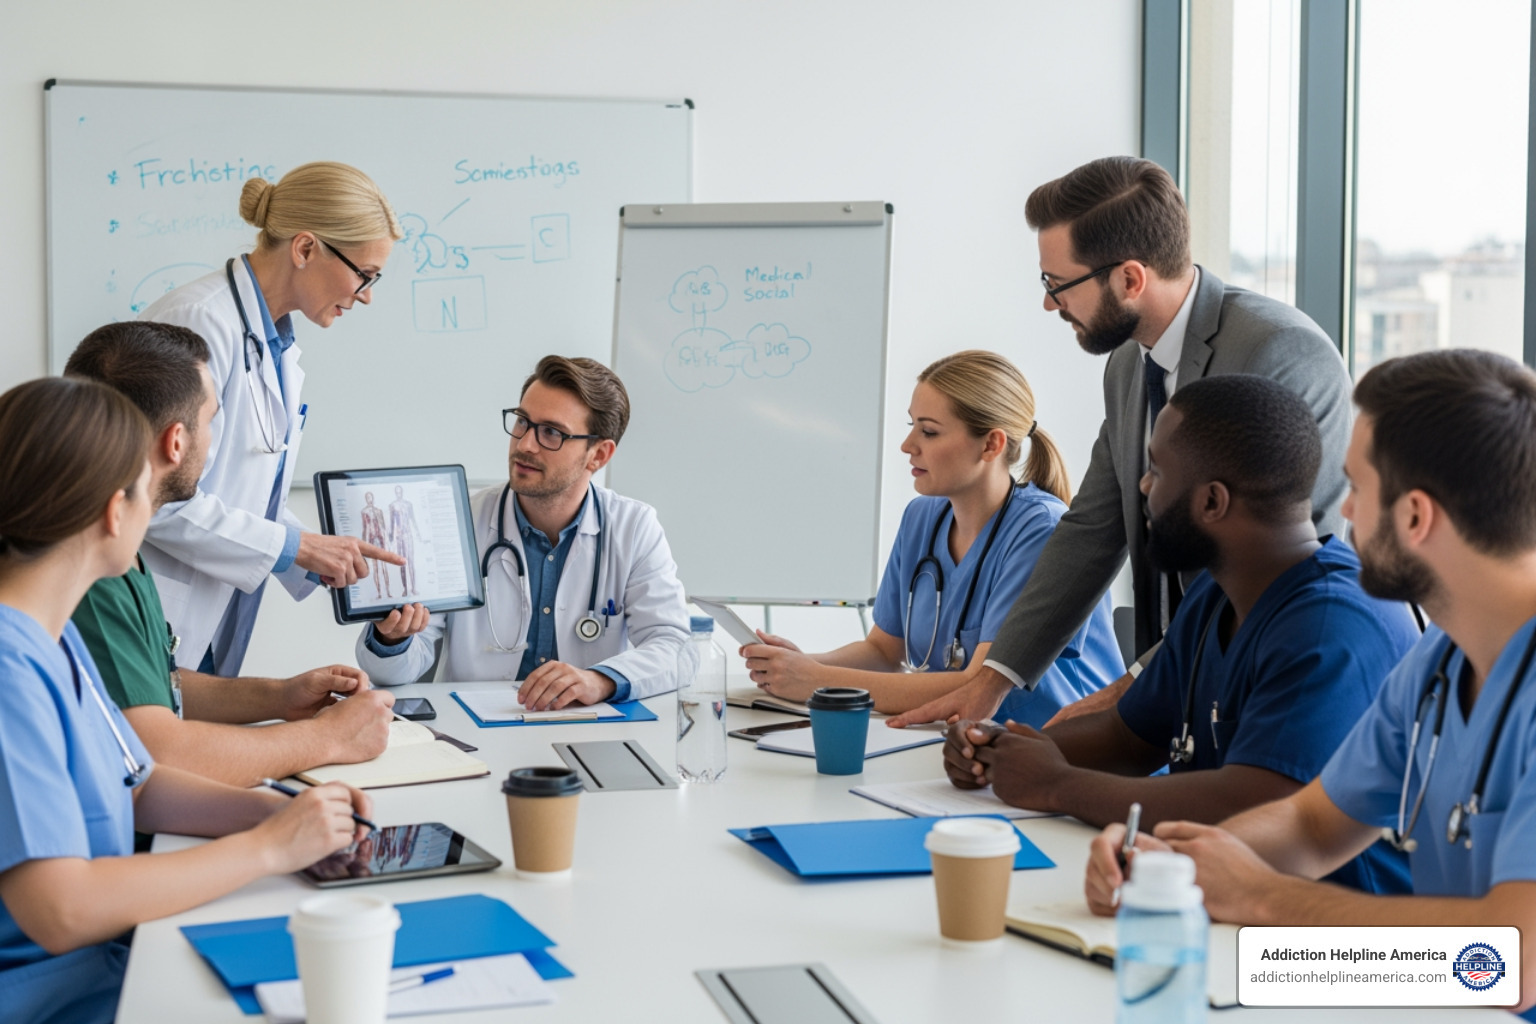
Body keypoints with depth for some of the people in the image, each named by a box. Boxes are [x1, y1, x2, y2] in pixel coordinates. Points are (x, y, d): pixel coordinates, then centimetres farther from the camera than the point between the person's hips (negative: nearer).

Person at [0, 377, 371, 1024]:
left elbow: (135, 785, 15)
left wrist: (271, 810, -3)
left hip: (111, 959, 9)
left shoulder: (54, 633, 7)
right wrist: (267, 847, -20)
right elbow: (59, 912, -28)